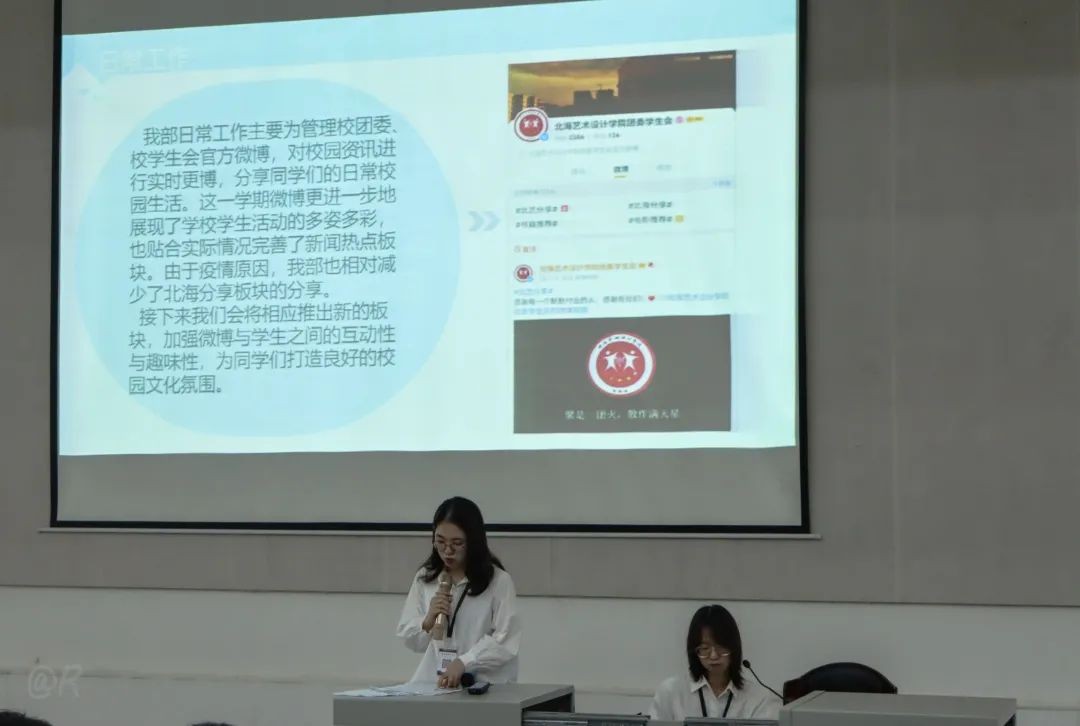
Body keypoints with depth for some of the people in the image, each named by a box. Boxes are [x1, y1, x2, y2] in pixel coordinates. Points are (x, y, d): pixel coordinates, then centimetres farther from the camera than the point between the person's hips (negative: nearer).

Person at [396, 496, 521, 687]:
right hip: (433, 682, 3)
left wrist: (463, 663, -21)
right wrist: (427, 622, -8)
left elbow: (506, 640, -9)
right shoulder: (424, 578, 11)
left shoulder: (498, 581, -2)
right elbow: (408, 638, 13)